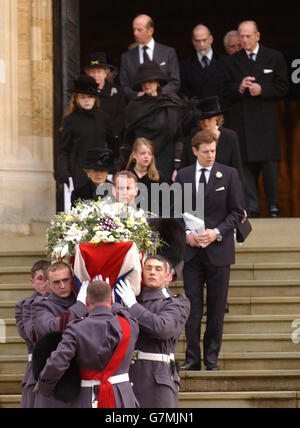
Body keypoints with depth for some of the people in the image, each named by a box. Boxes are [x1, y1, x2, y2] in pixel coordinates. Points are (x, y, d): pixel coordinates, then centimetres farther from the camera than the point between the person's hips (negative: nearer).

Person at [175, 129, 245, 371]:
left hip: (218, 250, -1)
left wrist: (217, 232, -12)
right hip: (191, 250, 1)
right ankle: (192, 358, 6)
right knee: (192, 306, 1)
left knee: (216, 308, 3)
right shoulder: (183, 176, 8)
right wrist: (186, 233, -6)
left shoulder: (229, 174, 2)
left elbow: (237, 211, 1)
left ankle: (212, 357, 11)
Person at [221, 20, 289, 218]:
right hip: (241, 121, 2)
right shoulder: (232, 62, 10)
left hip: (266, 120, -2)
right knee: (246, 165, 0)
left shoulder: (275, 57, 5)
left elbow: (283, 88, 2)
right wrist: (240, 88, -12)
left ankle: (273, 206, 7)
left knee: (269, 163, -4)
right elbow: (226, 93, 8)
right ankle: (252, 208, 5)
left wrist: (262, 89, -13)